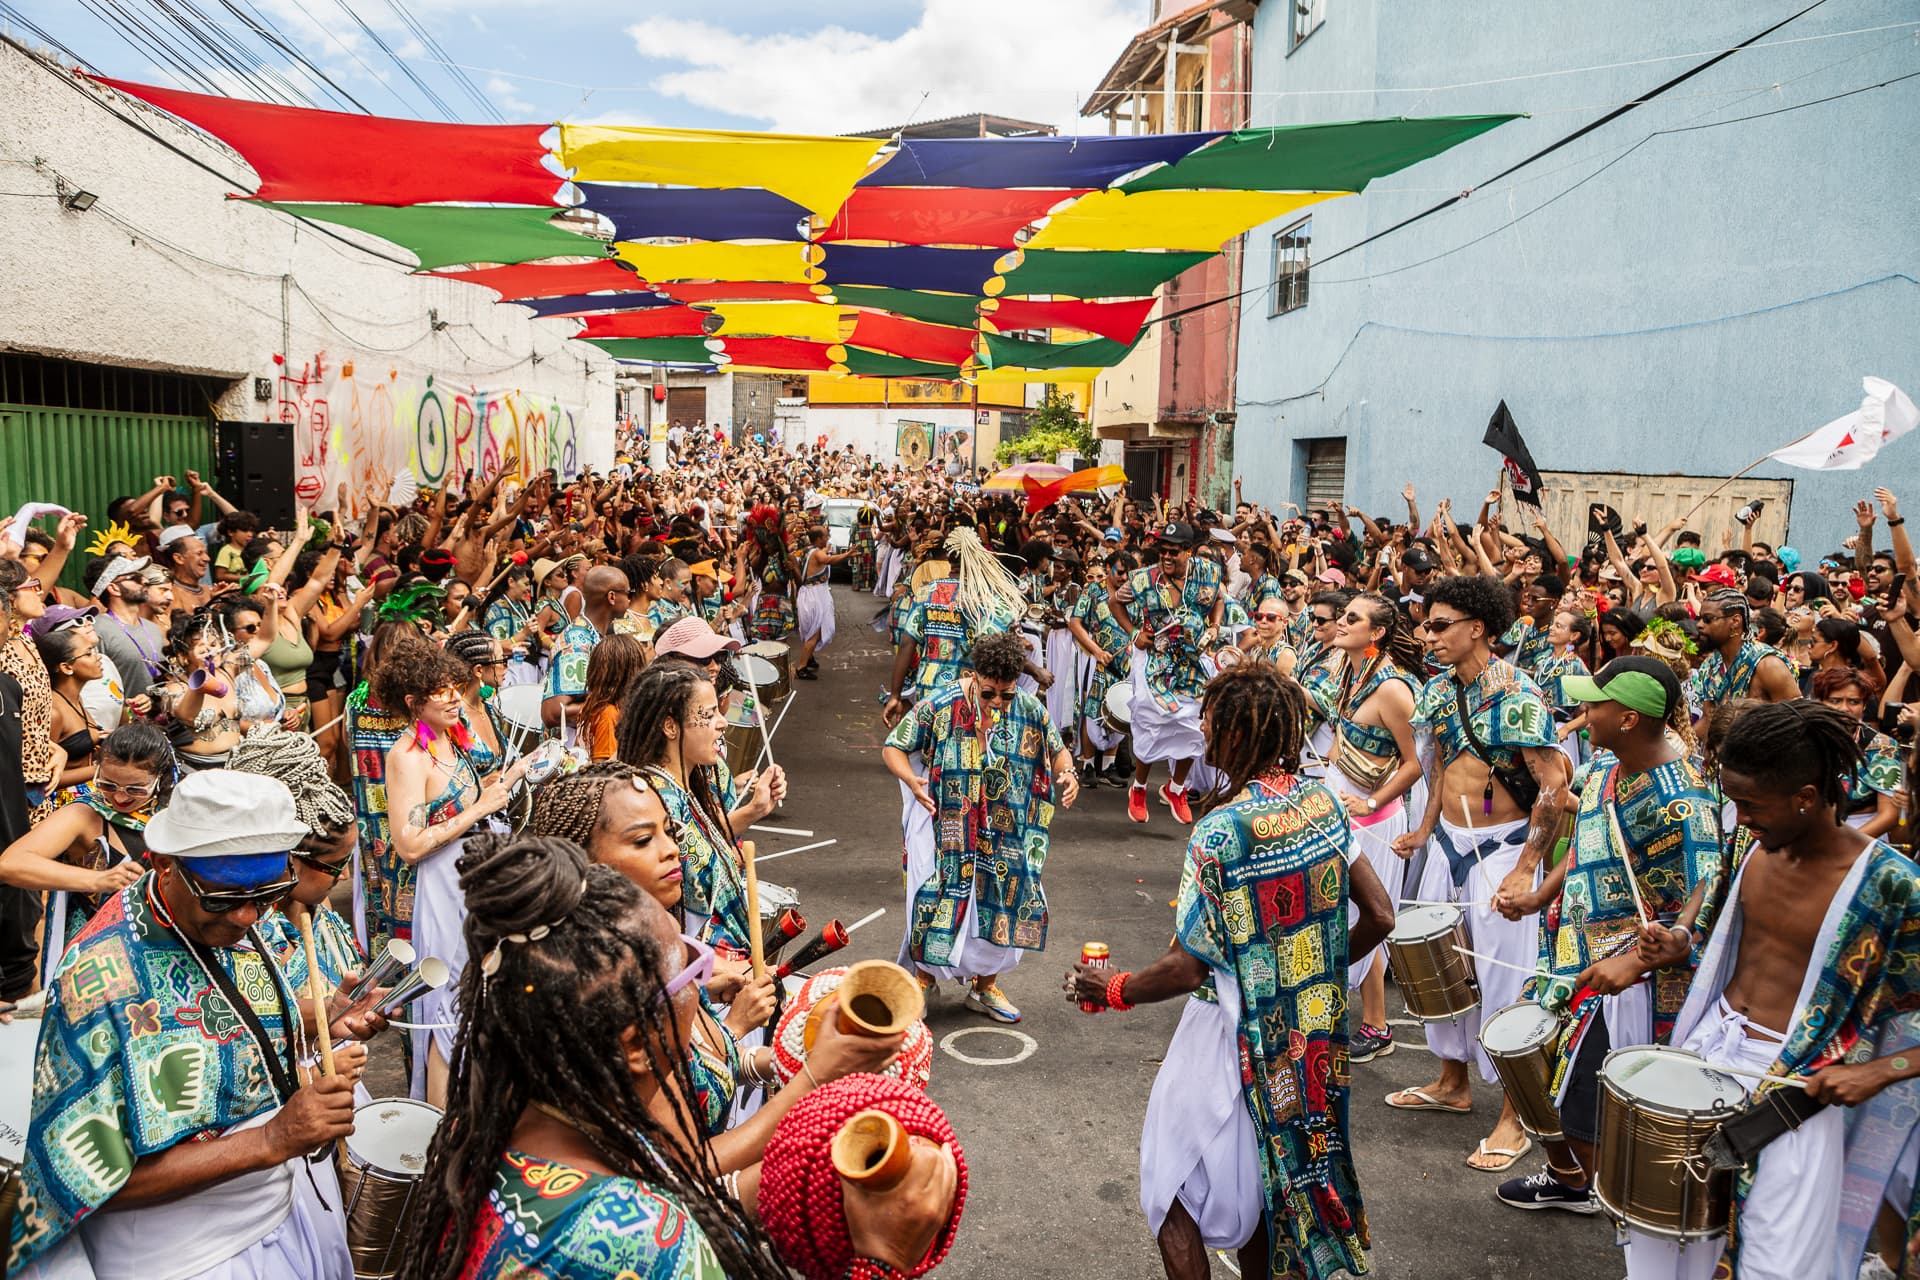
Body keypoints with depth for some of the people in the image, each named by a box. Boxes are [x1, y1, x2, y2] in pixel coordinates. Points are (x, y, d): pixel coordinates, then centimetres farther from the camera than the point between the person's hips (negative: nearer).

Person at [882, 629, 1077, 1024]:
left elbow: (1057, 749, 9)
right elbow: (893, 747, -6)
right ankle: (923, 978, 27)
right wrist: (911, 780, -26)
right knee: (937, 904, 1)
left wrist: (1067, 773, -15)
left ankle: (985, 985, 33)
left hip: (1007, 839, 3)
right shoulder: (939, 708, -14)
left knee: (1002, 909, 11)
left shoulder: (1030, 711, -6)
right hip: (948, 834, -3)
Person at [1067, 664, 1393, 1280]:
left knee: (1179, 1184, 12)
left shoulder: (1220, 830, -25)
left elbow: (1186, 969, -22)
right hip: (1312, 1035, 7)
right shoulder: (1323, 800, -5)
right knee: (1264, 1176, 24)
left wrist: (1112, 990, -6)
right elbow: (1379, 917, 2)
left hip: (1236, 1036, -7)